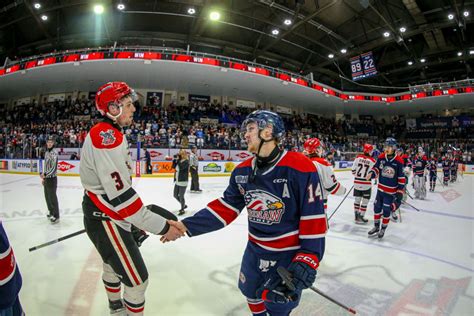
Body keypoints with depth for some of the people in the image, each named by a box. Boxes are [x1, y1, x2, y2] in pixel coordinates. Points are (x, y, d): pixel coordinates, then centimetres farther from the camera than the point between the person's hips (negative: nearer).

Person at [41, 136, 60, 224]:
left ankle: (56, 216, 1)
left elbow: (54, 167, -23)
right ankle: (51, 211, 31)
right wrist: (43, 177, 21)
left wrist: (45, 174, -30)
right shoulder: (46, 152, 14)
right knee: (47, 196, 16)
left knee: (52, 197, -5)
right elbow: (45, 166, 20)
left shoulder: (54, 153, -14)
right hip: (46, 178, 8)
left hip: (52, 178, -8)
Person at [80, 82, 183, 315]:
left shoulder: (109, 133, 9)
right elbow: (120, 194, -31)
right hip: (105, 221, -11)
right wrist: (162, 226, -27)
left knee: (113, 262, 31)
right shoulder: (106, 135, -25)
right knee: (137, 280, 1)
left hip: (108, 214, 11)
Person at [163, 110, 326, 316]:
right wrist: (187, 226, -10)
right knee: (250, 292, 26)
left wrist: (307, 261, -20)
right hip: (255, 249, 6)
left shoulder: (300, 167, -23)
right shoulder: (242, 171, -4)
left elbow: (314, 218, -20)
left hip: (289, 255, -5)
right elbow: (225, 207, -3)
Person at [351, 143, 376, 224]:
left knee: (357, 199, 15)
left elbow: (353, 169, 0)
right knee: (365, 200, 7)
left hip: (357, 182, 4)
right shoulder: (372, 160, -10)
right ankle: (360, 217, 7)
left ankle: (356, 215, 23)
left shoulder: (358, 157, -3)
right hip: (366, 183, -4)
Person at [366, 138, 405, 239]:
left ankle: (383, 229, 25)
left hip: (391, 191, -4)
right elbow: (376, 168, 3)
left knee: (386, 210, 4)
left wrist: (400, 192, -8)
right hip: (380, 188, 4)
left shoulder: (398, 161, -13)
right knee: (377, 207, 13)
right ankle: (376, 227, 31)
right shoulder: (381, 158, -4)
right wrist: (371, 173, -20)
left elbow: (401, 178, -8)